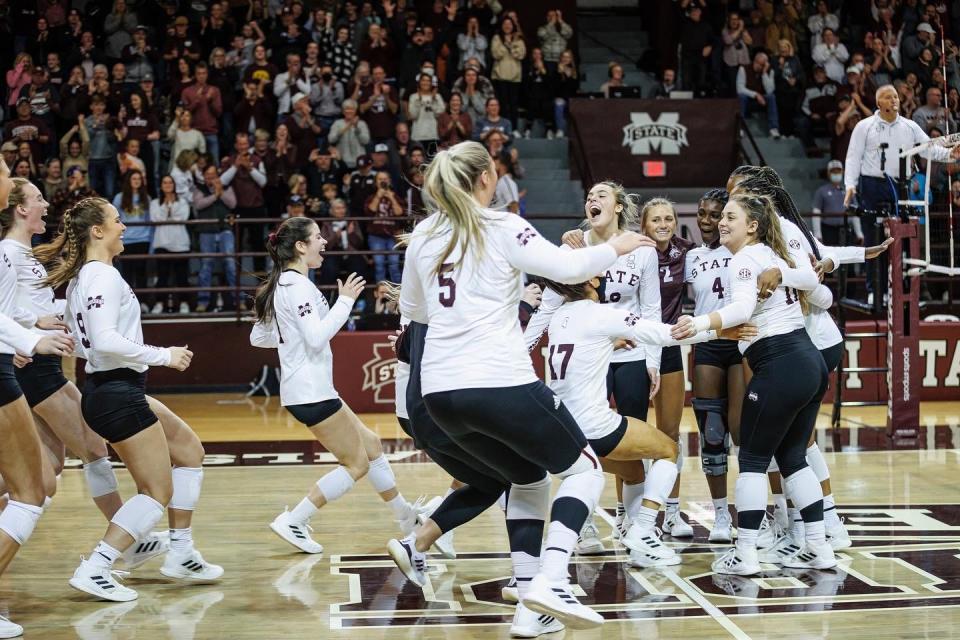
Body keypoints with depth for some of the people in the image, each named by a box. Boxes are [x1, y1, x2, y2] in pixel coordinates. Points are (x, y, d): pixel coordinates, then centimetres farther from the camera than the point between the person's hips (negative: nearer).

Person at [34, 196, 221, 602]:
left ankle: (180, 555, 21)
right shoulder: (104, 276, -17)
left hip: (107, 390, 10)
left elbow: (90, 338, 17)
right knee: (158, 492, -4)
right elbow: (104, 340, -27)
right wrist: (163, 356, -19)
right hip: (117, 395, -10)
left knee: (189, 451, 19)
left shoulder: (81, 276, 13)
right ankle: (94, 570, -7)